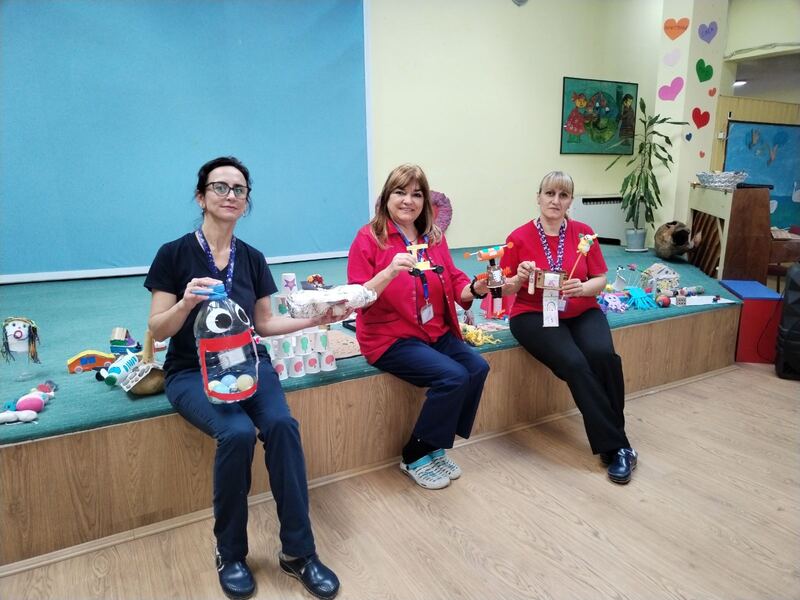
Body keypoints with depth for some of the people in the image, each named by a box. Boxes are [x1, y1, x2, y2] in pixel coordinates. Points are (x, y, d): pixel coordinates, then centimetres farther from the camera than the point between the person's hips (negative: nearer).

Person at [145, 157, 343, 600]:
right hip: (192, 371, -3)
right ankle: (230, 554, -5)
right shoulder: (175, 254, -4)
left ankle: (298, 552, -11)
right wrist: (187, 302, -25)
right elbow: (158, 331, -5)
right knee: (238, 432, -31)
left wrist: (312, 319, -1)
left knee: (281, 424, -27)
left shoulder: (253, 259, 7)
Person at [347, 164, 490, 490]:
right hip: (389, 337, -6)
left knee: (478, 367, -16)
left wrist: (475, 289, -10)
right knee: (453, 376, -23)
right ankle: (416, 457, 1)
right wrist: (390, 271, -29)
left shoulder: (433, 236, 9)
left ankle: (436, 448, 5)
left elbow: (454, 283, 12)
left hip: (435, 332, 6)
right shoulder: (368, 237, -7)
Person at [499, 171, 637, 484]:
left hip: (582, 312, 3)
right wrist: (521, 278, -18)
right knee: (574, 364, -28)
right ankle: (616, 446, -13)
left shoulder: (584, 233, 4)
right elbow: (507, 290, 3)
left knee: (603, 355, -28)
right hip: (534, 315, -2)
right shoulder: (519, 238, -3)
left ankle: (611, 440, -8)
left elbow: (601, 281, 6)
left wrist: (582, 287, -16)